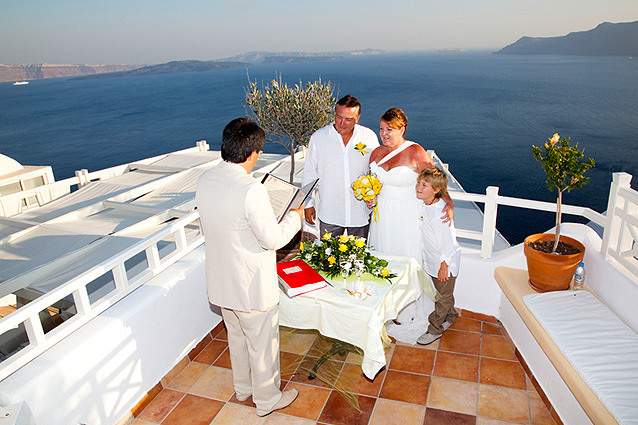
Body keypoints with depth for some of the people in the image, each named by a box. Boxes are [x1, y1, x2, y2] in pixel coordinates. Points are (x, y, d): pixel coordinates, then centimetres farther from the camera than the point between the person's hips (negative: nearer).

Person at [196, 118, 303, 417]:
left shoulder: (205, 180, -5)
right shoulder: (250, 190, -29)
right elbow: (273, 239, -23)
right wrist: (294, 218, -7)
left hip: (221, 280, 8)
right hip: (251, 285, -7)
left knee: (237, 336, 27)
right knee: (262, 344, 15)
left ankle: (243, 388, 49)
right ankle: (267, 399, 36)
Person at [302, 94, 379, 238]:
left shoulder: (370, 136, -1)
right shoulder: (318, 137, -2)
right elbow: (309, 173, 5)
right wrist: (308, 203, 5)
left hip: (361, 214, 1)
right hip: (329, 214, -1)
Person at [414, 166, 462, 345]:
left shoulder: (440, 213, -31)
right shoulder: (423, 206, -5)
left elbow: (448, 243, -25)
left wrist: (444, 267, -19)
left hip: (445, 262, -8)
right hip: (432, 260, 8)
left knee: (443, 295, 11)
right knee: (444, 293, 26)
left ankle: (435, 329, 24)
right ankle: (450, 317, 47)